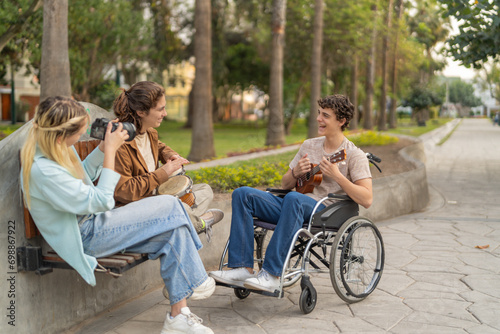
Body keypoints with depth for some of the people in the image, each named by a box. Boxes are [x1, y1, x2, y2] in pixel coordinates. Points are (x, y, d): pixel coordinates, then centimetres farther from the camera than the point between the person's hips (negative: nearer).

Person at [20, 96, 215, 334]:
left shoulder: (57, 149, 0)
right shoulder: (41, 170, -29)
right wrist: (110, 152, -19)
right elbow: (101, 201, -24)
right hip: (85, 237, -9)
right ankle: (197, 282, 8)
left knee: (173, 231, -6)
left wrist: (103, 148, 3)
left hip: (94, 221, 9)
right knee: (170, 208, -12)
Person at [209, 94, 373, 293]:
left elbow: (367, 199, -11)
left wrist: (337, 176, -19)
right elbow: (285, 185, 22)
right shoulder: (309, 146, 19)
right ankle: (243, 269, -21)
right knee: (242, 194, -12)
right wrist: (296, 173, -1)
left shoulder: (354, 155, -1)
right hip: (295, 208, 7)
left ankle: (271, 275, -36)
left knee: (293, 199, -39)